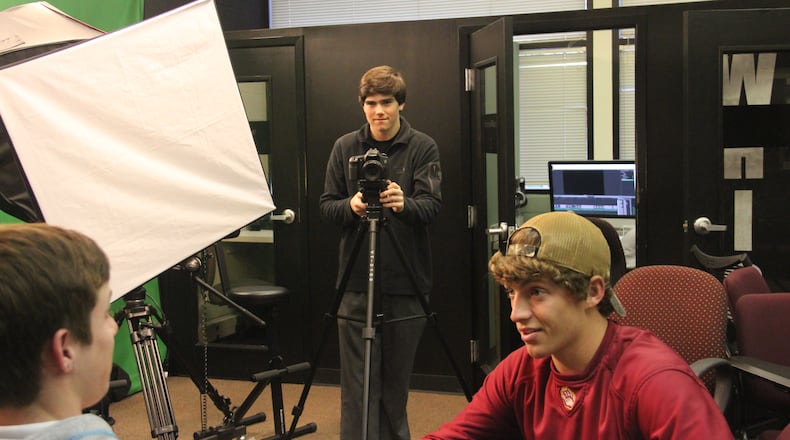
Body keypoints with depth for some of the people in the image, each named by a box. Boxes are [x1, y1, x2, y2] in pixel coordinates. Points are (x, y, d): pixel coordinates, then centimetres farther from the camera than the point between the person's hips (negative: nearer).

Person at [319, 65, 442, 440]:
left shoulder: (423, 147, 1)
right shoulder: (345, 147, 6)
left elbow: (432, 205, -9)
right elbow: (326, 205, 6)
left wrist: (405, 205, -31)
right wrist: (350, 206, -16)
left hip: (406, 282, 0)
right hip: (356, 282, 1)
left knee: (397, 377, 9)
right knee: (357, 380, 0)